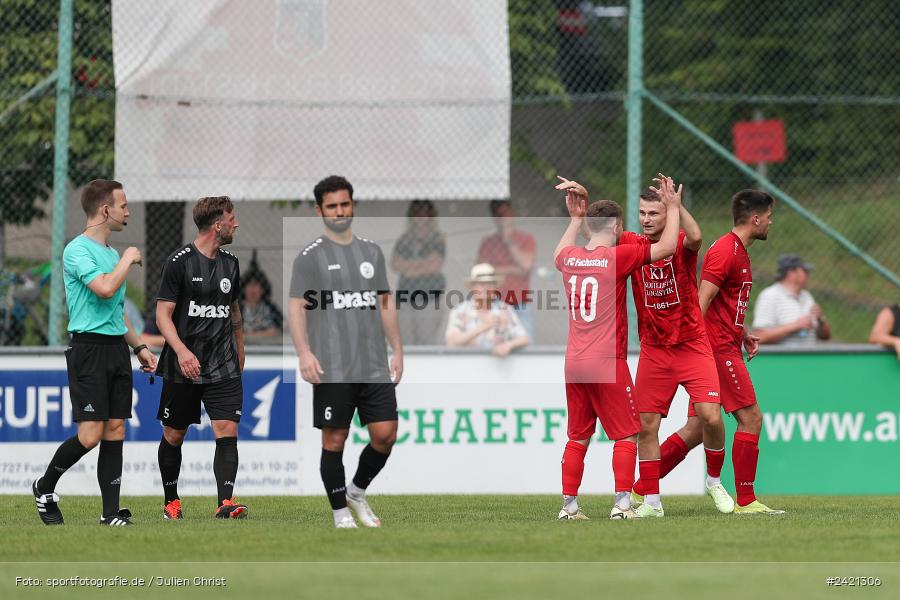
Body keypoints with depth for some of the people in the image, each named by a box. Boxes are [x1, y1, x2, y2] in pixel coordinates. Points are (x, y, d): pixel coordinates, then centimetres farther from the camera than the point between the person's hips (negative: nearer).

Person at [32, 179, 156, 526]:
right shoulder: (78, 250, -10)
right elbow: (105, 289, -25)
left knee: (115, 431, 2)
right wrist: (128, 260, -9)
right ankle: (45, 488, 10)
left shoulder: (112, 253, 18)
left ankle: (111, 511, 2)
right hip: (89, 348, -8)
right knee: (90, 435, -11)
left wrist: (139, 347, 23)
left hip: (117, 349, 8)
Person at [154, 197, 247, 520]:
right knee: (174, 435, 7)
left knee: (227, 430, -11)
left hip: (223, 368, 4)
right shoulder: (180, 262, -8)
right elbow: (163, 314, -10)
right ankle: (171, 501, 23)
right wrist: (181, 351, -24)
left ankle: (225, 502, -17)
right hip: (183, 368, -4)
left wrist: (239, 355, 27)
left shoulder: (230, 263, 10)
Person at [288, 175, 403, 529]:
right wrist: (304, 352, -18)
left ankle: (357, 492, 21)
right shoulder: (310, 257, -1)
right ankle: (340, 513, 9)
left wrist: (397, 350, 13)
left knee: (385, 434, -2)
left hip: (375, 366, 4)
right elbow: (296, 307, -5)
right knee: (334, 440, -1)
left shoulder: (371, 252, 14)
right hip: (332, 368, -4)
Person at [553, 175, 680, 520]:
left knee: (578, 437, 12)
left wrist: (576, 218, 39)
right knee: (627, 435, 1)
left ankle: (568, 505, 11)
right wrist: (673, 207, 5)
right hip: (607, 362, -6)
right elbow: (666, 246, -7)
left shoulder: (570, 258, 6)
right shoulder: (617, 256, -10)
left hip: (574, 362, 6)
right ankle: (622, 503, -7)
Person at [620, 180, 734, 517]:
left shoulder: (681, 244, -8)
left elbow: (695, 238, -31)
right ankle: (650, 500, 11)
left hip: (693, 346, -3)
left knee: (710, 417, -14)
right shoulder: (633, 245, 1)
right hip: (653, 349, 3)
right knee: (646, 425, 0)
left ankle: (715, 482, 10)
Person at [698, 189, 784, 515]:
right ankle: (746, 501, -6)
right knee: (751, 418, -9)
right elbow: (702, 301, -19)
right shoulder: (725, 251, -14)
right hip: (720, 349, -10)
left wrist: (743, 334, 16)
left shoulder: (739, 251, 19)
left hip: (726, 345, 10)